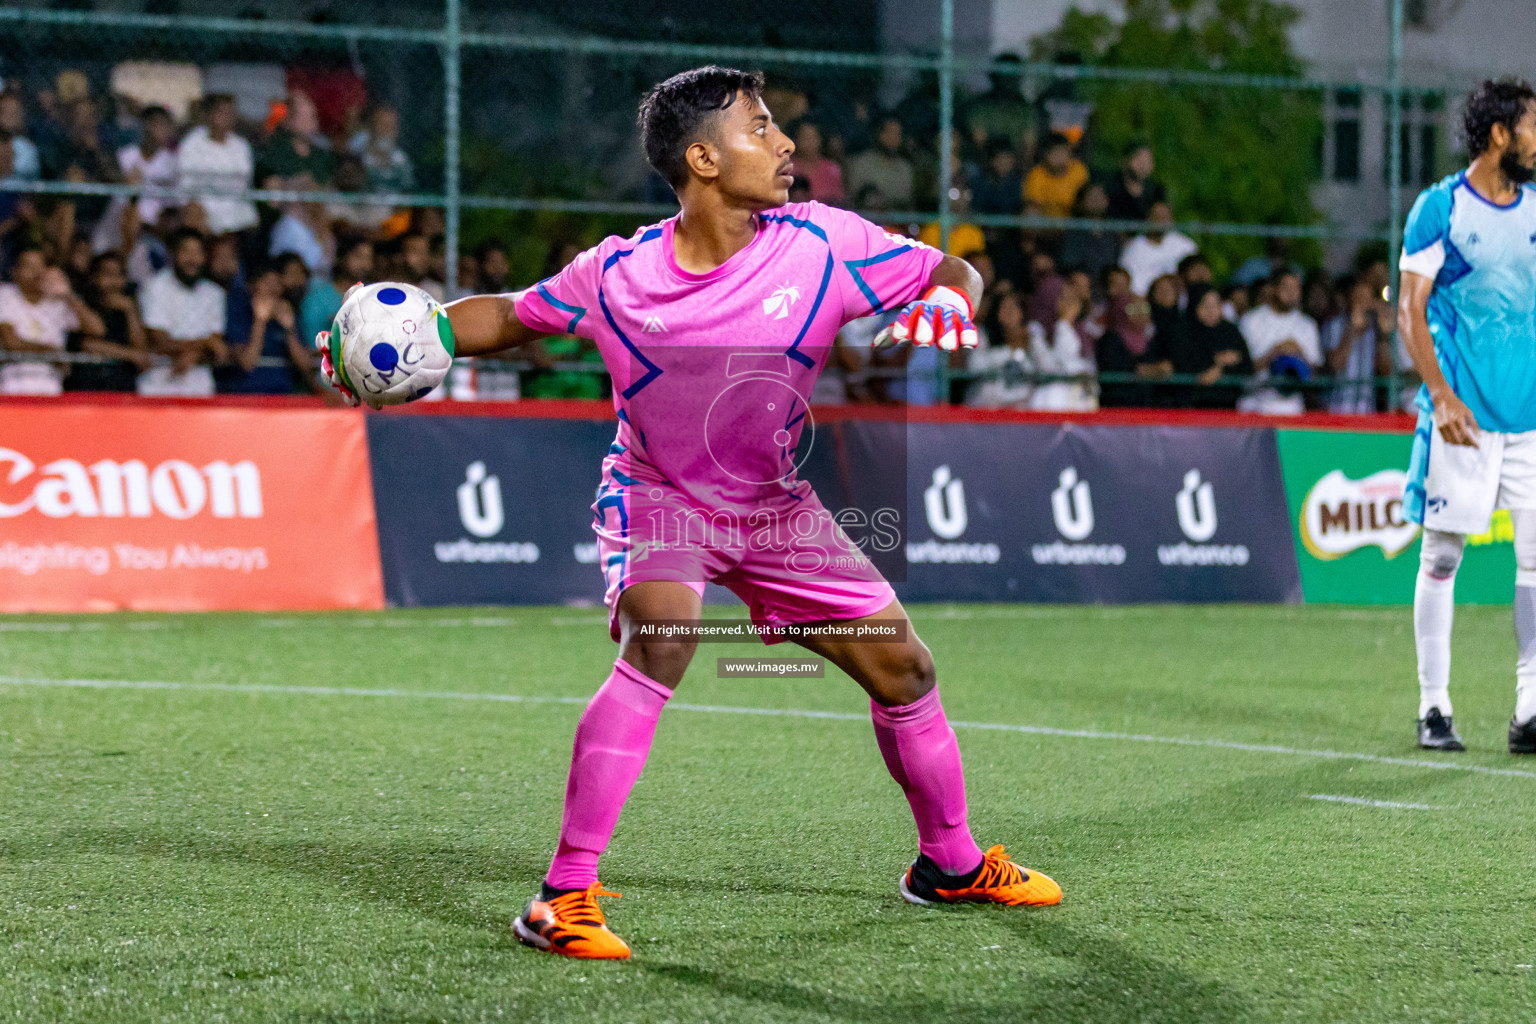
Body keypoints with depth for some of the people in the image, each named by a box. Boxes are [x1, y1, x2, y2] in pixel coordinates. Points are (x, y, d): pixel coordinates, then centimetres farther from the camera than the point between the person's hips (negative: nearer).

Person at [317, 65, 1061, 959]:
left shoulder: (822, 244, -16)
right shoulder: (618, 276, -18)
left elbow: (952, 272, -4)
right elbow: (507, 316, -1)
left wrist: (947, 300, -28)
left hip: (776, 506, 4)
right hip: (658, 496, -4)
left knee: (903, 668, 5)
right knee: (660, 641, -32)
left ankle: (951, 863, 32)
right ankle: (566, 896, -27)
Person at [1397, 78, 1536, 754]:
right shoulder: (1439, 208, -4)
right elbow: (1410, 310, -5)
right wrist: (1440, 393, -15)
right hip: (1462, 415, -5)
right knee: (1442, 556, 0)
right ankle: (1433, 707, 9)